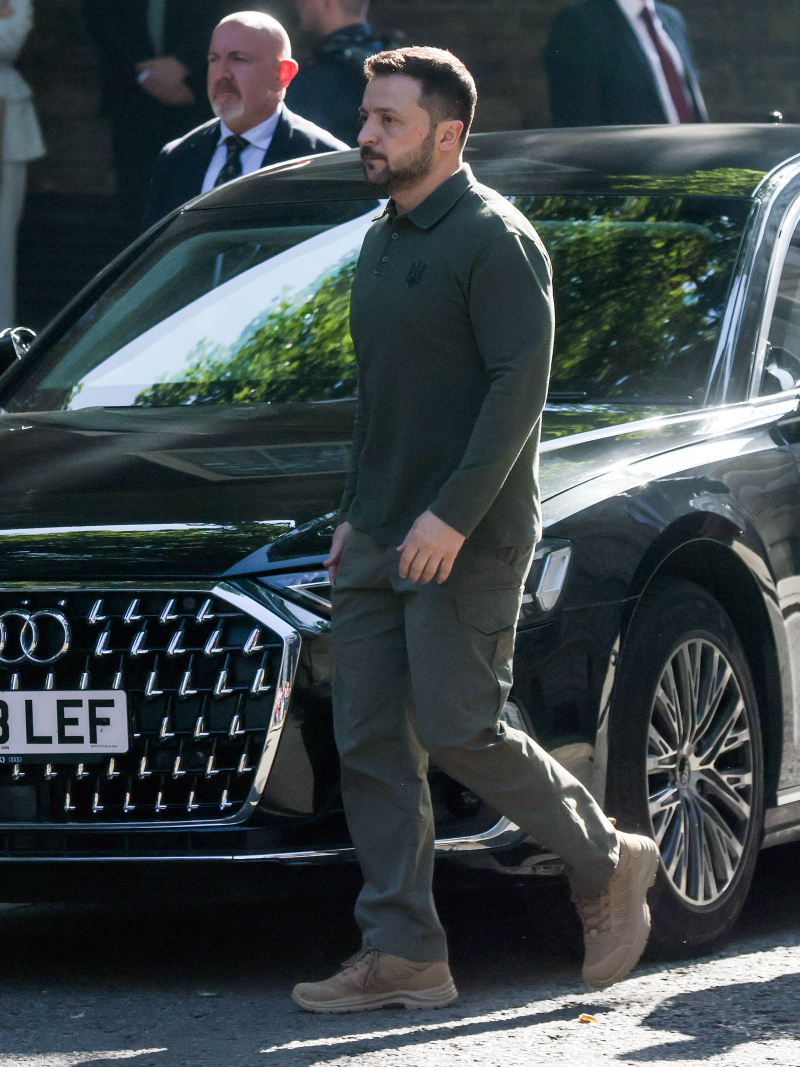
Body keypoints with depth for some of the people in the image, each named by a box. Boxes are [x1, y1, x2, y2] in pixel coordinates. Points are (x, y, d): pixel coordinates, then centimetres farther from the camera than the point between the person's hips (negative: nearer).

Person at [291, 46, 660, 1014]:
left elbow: (519, 387, -18)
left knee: (459, 732, -10)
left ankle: (607, 864, 10)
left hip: (466, 538, -9)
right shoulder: (383, 241, 17)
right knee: (371, 744, 1)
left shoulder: (493, 239, -11)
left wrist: (453, 515, -23)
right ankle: (402, 954, 2)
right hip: (381, 538, 9)